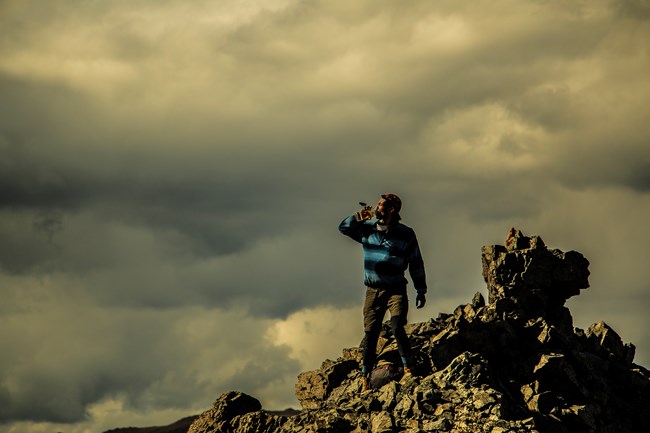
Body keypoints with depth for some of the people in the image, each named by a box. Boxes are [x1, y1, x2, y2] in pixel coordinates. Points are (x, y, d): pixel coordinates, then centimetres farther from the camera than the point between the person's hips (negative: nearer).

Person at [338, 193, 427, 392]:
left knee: (397, 328, -21)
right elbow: (343, 228, 15)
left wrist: (421, 290, 1)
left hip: (396, 291, -3)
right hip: (373, 291, 3)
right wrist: (358, 217, -5)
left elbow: (416, 263, 2)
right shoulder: (367, 229, 7)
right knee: (370, 335, 3)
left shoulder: (405, 234, -3)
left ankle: (408, 369, -13)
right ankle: (365, 377, 10)